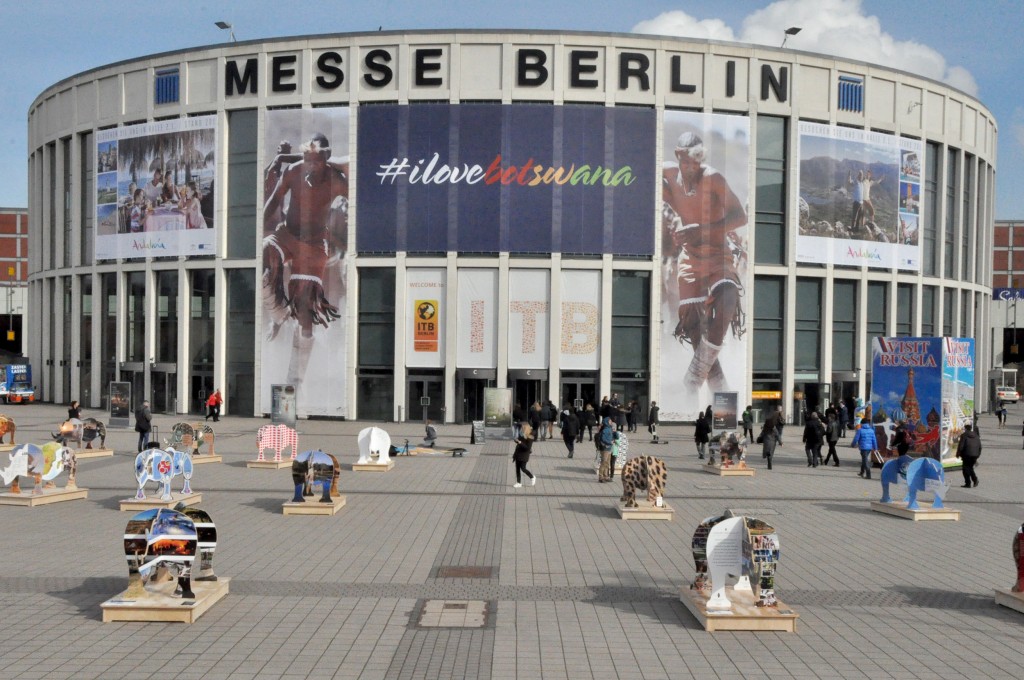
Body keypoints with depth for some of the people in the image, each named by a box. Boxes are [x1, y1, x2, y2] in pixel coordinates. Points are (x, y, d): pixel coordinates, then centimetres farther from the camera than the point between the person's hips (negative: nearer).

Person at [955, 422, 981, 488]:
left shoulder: (964, 435, -9)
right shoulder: (976, 435, 10)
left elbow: (960, 446, -10)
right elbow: (980, 447, 14)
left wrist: (958, 454, 2)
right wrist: (977, 455, 22)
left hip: (967, 455, -6)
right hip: (975, 455, 6)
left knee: (966, 469, 3)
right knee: (970, 468, 20)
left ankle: (968, 483, 2)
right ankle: (975, 479, 5)